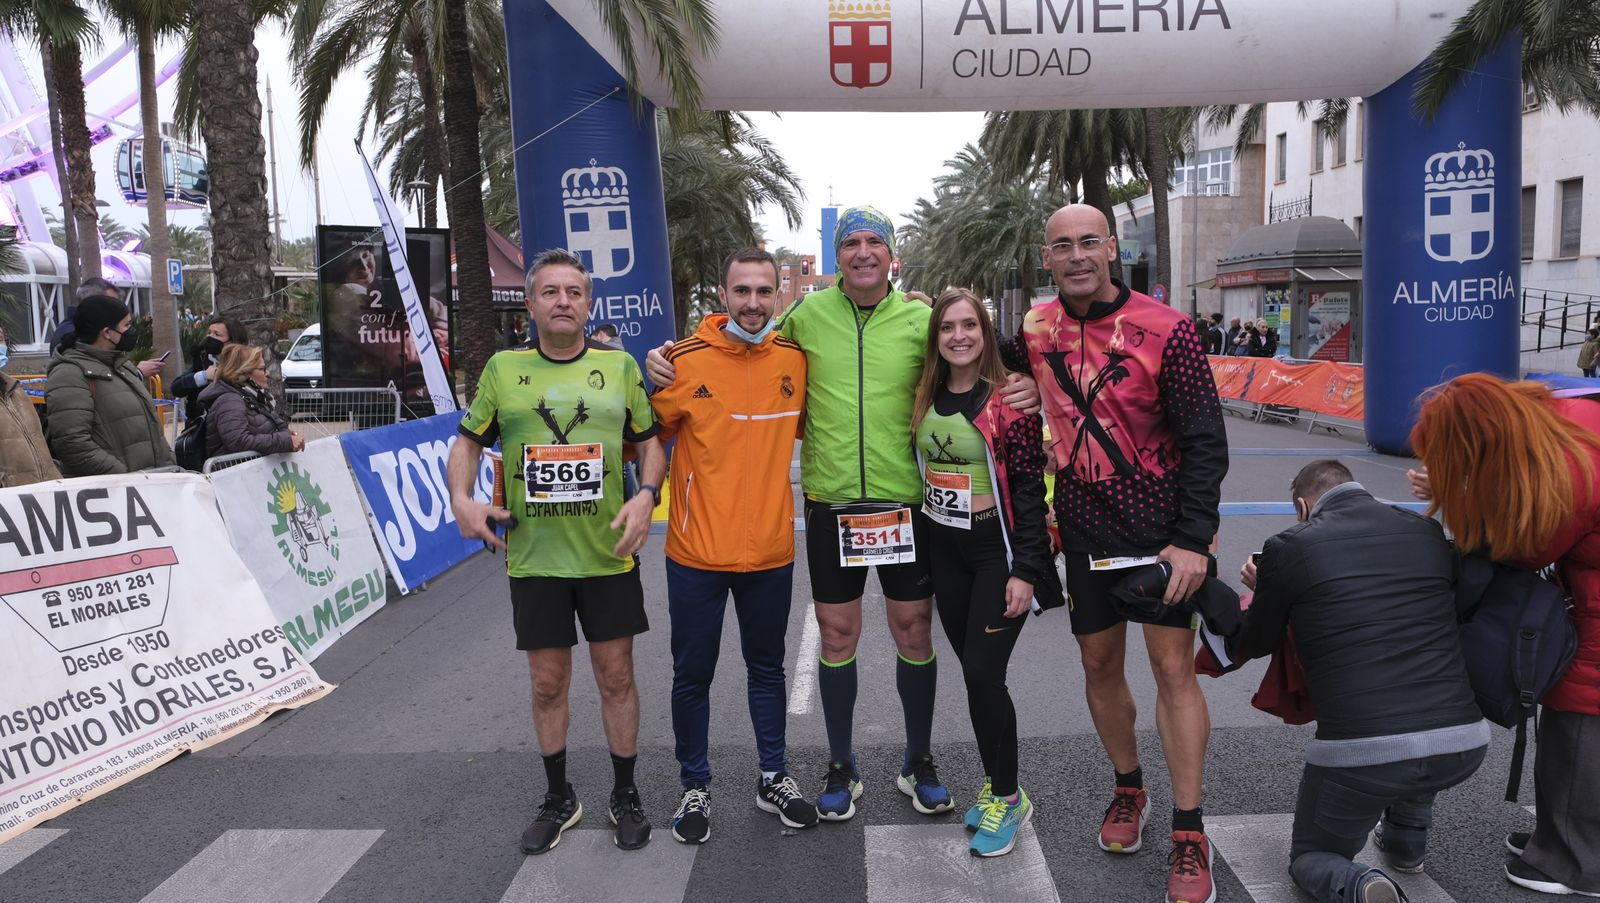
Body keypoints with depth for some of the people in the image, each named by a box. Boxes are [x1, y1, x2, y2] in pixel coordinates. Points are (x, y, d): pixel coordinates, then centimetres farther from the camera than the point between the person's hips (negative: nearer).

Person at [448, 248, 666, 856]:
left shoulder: (619, 366, 2)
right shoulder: (503, 369, 3)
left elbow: (650, 442, 6)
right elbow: (469, 443, 10)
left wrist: (647, 496, -11)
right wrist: (462, 500, -7)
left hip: (608, 554, -1)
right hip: (532, 557, 1)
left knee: (616, 675, 8)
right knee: (547, 683, 11)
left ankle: (625, 796, 27)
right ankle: (559, 800, 31)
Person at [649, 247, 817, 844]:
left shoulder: (795, 359, 0)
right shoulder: (686, 361, -10)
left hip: (770, 550, 3)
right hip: (697, 551, -2)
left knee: (766, 668, 18)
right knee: (692, 675, 10)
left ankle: (774, 779, 35)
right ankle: (695, 788, 29)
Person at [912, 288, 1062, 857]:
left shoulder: (1009, 399, -12)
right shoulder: (925, 397, 4)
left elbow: (1029, 488, -13)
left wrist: (1025, 569, -16)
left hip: (996, 547, -5)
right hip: (944, 548, 6)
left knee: (983, 673, -8)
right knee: (973, 671, 12)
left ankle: (1006, 798, 11)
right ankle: (996, 783, 27)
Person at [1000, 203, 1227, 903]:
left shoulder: (1165, 330, -13)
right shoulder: (1036, 330, -1)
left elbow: (1205, 442, -10)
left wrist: (1193, 537, -17)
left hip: (1162, 528, -4)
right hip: (1085, 529, 4)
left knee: (1173, 667, -2)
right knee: (1099, 663, 12)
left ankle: (1189, 835, 11)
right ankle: (1129, 790, 34)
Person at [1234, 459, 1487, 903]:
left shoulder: (1290, 547, -3)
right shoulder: (1430, 533, 9)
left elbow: (1252, 646, 12)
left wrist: (1268, 593, 34)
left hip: (1361, 756, -4)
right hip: (1465, 745, 5)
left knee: (1309, 857, 23)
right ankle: (1406, 839, 41)